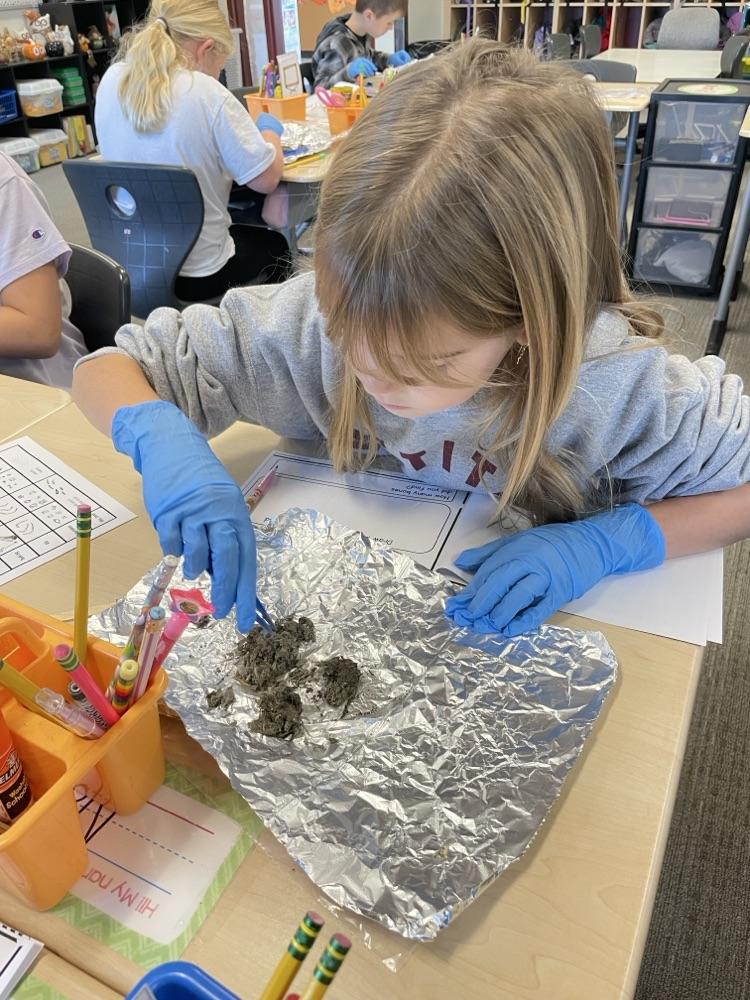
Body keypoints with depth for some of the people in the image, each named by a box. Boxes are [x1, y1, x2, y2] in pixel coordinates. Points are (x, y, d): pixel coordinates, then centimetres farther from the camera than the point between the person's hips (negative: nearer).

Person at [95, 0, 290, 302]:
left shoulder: (112, 81, -2)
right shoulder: (206, 94, -20)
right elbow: (266, 178, -15)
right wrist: (269, 131, 7)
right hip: (195, 273, -6)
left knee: (245, 231, 34)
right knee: (275, 245, 26)